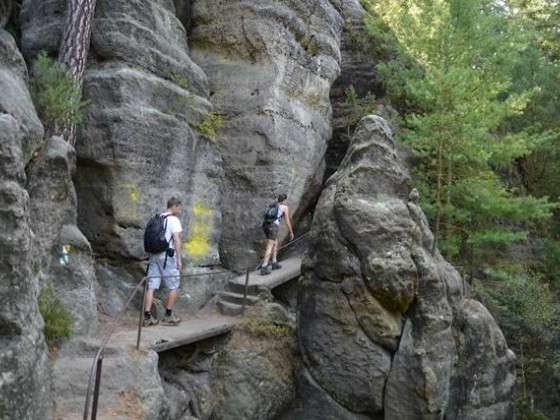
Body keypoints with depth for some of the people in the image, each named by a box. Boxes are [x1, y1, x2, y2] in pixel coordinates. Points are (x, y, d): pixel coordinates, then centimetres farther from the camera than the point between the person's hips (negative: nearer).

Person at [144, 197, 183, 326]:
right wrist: (179, 259, -13)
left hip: (154, 255, 7)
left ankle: (147, 317, 3)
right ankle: (168, 316, 11)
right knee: (173, 286, 6)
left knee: (151, 286, 5)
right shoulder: (174, 220, -7)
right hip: (167, 256, -7)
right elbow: (177, 240, -14)